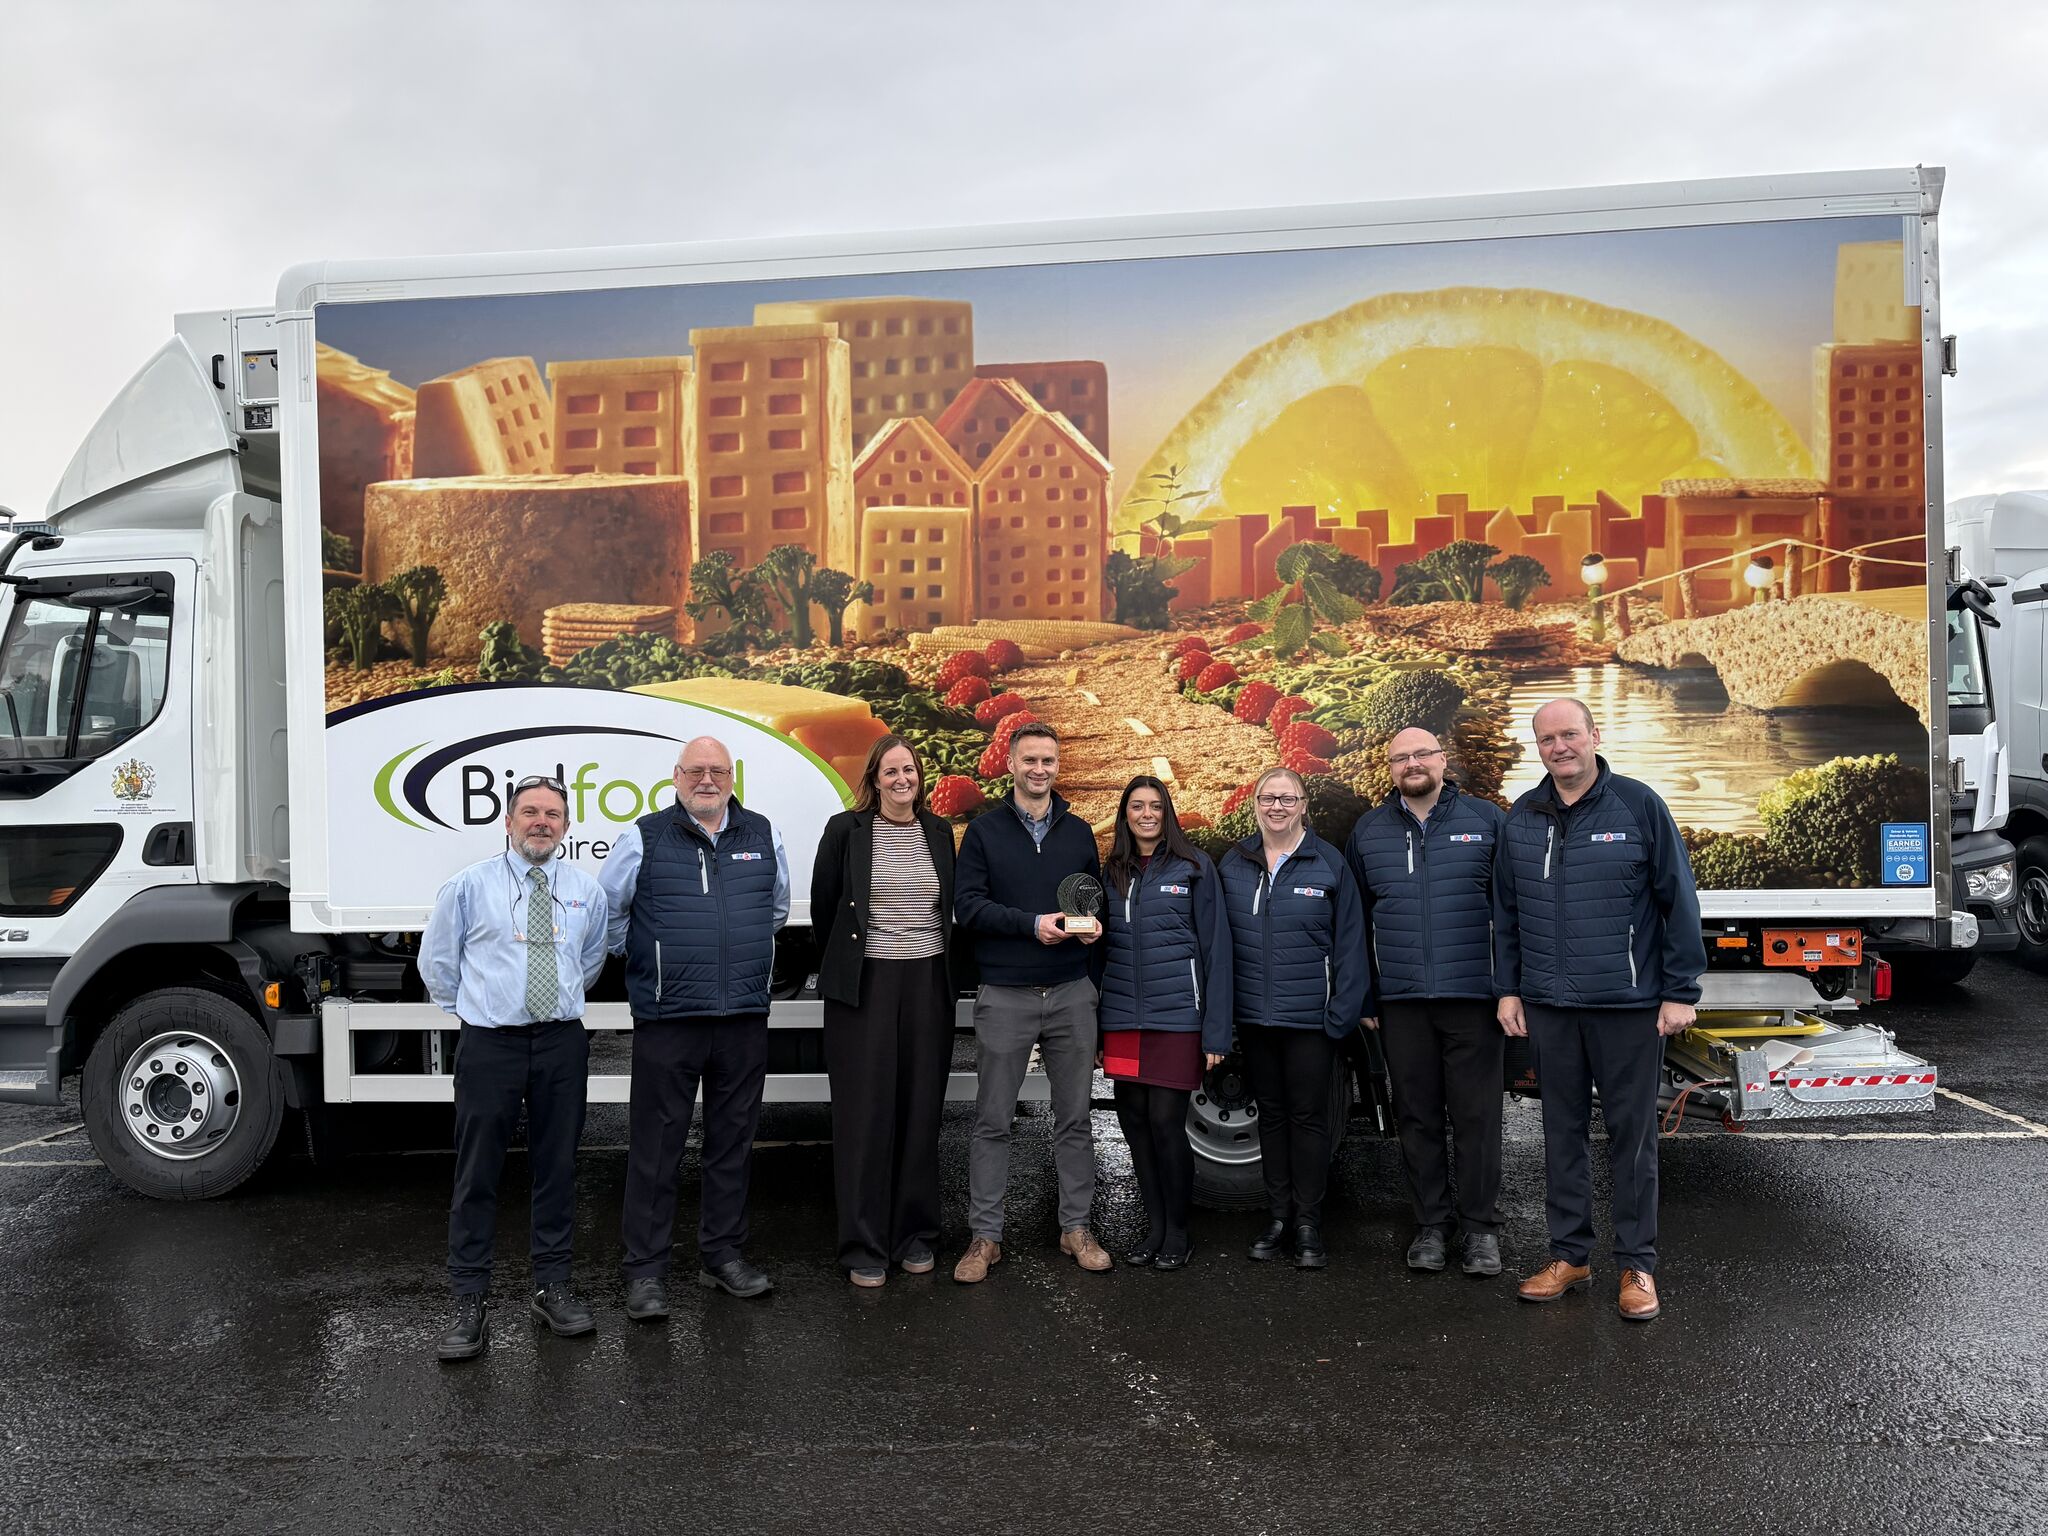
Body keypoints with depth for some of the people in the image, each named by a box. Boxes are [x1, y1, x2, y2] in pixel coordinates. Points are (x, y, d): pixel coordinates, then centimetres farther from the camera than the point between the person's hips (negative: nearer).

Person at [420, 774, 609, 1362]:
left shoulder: (585, 890, 7)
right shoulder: (470, 886, -1)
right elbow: (436, 961, 10)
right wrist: (471, 1009, 13)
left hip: (562, 1042, 3)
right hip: (489, 1043, -2)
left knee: (557, 1166, 10)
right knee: (477, 1173, -1)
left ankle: (552, 1288, 22)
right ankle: (471, 1303, 9)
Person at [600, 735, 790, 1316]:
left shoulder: (762, 835, 7)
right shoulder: (644, 837, -3)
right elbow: (610, 910, 7)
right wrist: (644, 962, 11)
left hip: (745, 1019, 4)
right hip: (666, 1020, -3)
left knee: (733, 1141, 12)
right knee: (655, 1148, 2)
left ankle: (723, 1255, 26)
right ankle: (646, 1271, 12)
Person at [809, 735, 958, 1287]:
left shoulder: (938, 831, 8)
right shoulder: (845, 829, -3)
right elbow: (823, 905, 5)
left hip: (928, 984, 3)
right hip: (864, 986, -3)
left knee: (921, 1112, 8)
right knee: (865, 1113, 0)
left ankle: (915, 1234, 21)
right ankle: (864, 1246, 10)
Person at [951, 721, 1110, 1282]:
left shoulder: (1079, 832, 11)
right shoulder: (984, 831, 1)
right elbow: (968, 904, -7)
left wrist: (1094, 922, -6)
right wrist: (1032, 924, -18)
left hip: (1072, 994, 3)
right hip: (1005, 997, -3)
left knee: (1074, 1117, 9)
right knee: (992, 1121, 3)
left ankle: (1076, 1228, 21)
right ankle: (985, 1236, 12)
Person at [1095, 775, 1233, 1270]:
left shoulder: (1194, 866, 0)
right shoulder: (1111, 872, 12)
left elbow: (1215, 947, -2)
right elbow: (1102, 947, 15)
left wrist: (1216, 1030, -8)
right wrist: (1095, 1025, 8)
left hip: (1176, 1015, -4)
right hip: (1121, 1019, 4)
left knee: (1166, 1122, -4)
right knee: (1134, 1122, 6)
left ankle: (1177, 1233, 12)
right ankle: (1154, 1227, 21)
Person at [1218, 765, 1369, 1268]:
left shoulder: (1328, 863, -3)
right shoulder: (1233, 865, 6)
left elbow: (1349, 942, -4)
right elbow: (1220, 940, 9)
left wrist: (1344, 1010, -10)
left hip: (1310, 1015, -3)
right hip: (1253, 1015, 3)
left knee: (1308, 1116, 3)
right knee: (1271, 1114, 13)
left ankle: (1308, 1225, 13)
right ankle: (1277, 1217, 23)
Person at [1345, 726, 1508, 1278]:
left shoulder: (1486, 819, 4)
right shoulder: (1368, 831, 10)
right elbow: (1356, 919, 14)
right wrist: (1362, 995, 10)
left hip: (1473, 997, -2)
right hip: (1400, 1001, 2)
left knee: (1477, 1116, 2)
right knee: (1418, 1117, 8)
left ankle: (1480, 1227, 13)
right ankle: (1430, 1225, 19)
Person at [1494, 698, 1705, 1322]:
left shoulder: (1639, 805, -4)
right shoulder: (1521, 819, 7)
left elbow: (1679, 901, -4)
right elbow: (1506, 911, 13)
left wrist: (1681, 991, -7)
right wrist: (1508, 988, 8)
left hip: (1629, 1005, -4)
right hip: (1549, 1006, 4)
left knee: (1632, 1134, 5)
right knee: (1562, 1131, 12)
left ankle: (1637, 1265, 16)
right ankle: (1569, 1254, 24)